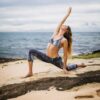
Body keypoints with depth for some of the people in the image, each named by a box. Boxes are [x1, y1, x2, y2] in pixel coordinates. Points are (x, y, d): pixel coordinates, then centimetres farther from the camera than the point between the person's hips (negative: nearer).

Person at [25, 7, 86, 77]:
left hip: (55, 60, -5)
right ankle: (30, 72, -12)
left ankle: (79, 65, 48)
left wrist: (64, 67, -10)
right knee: (31, 51, -13)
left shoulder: (64, 40, -14)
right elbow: (61, 22, 1)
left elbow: (65, 55, -11)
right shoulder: (55, 33, 2)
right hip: (46, 57, 5)